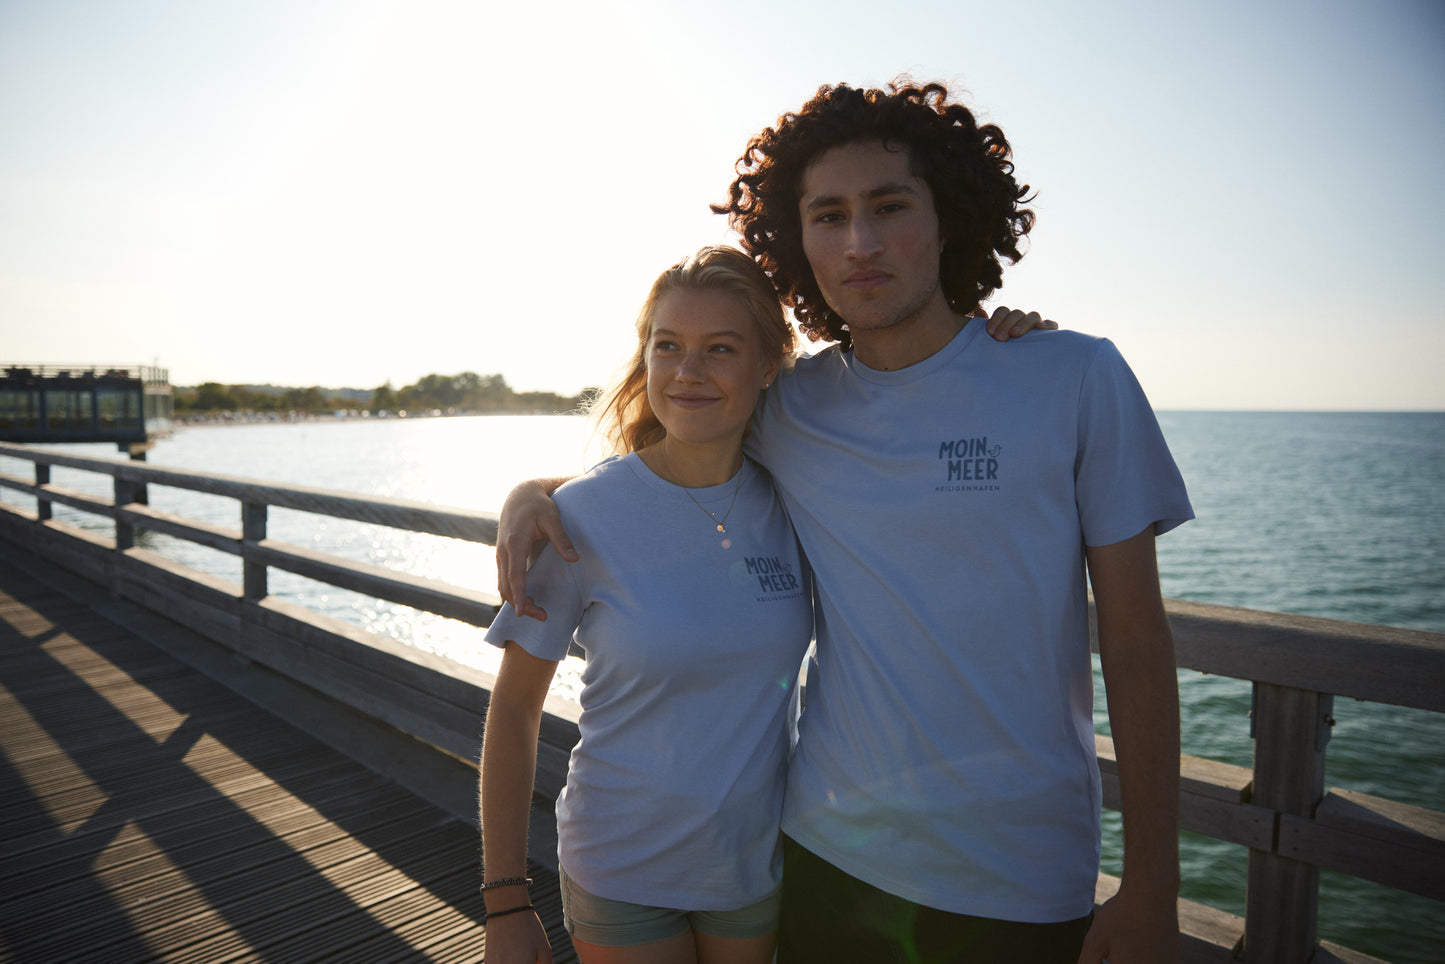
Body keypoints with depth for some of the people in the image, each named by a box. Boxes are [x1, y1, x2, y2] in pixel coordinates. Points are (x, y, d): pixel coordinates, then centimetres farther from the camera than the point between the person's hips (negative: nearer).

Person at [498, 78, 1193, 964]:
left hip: (1017, 882, -2)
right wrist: (531, 492, -7)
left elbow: (1137, 646, -6)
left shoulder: (1076, 379, -9)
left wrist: (1152, 890, -5)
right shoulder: (789, 411, -3)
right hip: (824, 853, 3)